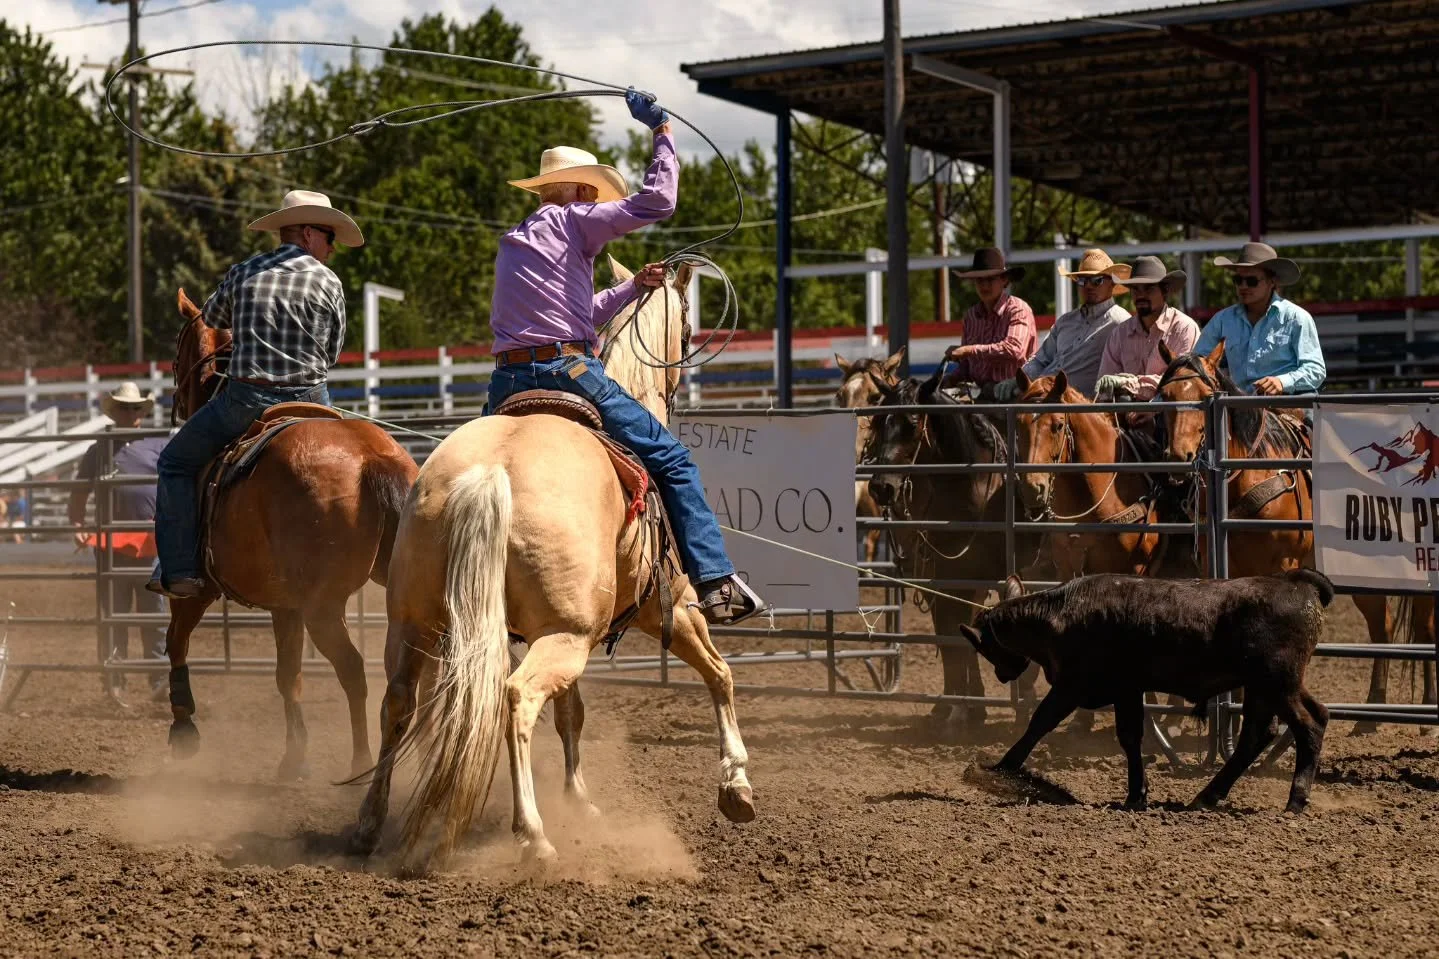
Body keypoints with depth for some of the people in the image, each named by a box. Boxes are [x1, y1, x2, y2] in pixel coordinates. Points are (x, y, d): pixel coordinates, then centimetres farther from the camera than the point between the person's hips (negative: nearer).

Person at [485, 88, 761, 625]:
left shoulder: (512, 242, 27)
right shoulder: (572, 220, 3)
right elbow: (657, 202, -5)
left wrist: (634, 287, 38)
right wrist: (662, 134, 7)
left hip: (506, 384, 7)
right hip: (566, 371, -7)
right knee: (671, 460, -1)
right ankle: (715, 583, -10)